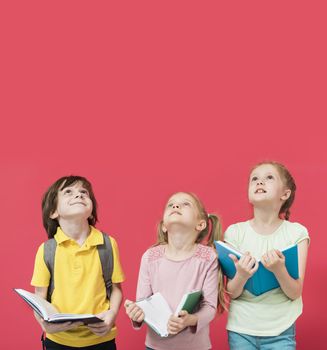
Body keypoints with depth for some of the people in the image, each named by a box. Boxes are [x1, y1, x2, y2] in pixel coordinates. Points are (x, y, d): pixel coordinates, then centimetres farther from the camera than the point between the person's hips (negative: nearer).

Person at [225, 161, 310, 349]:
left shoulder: (296, 232, -8)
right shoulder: (235, 232, -7)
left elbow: (295, 293, -9)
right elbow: (232, 293, -5)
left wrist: (279, 269, -27)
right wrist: (241, 276, -25)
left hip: (280, 332, 0)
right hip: (241, 330, 1)